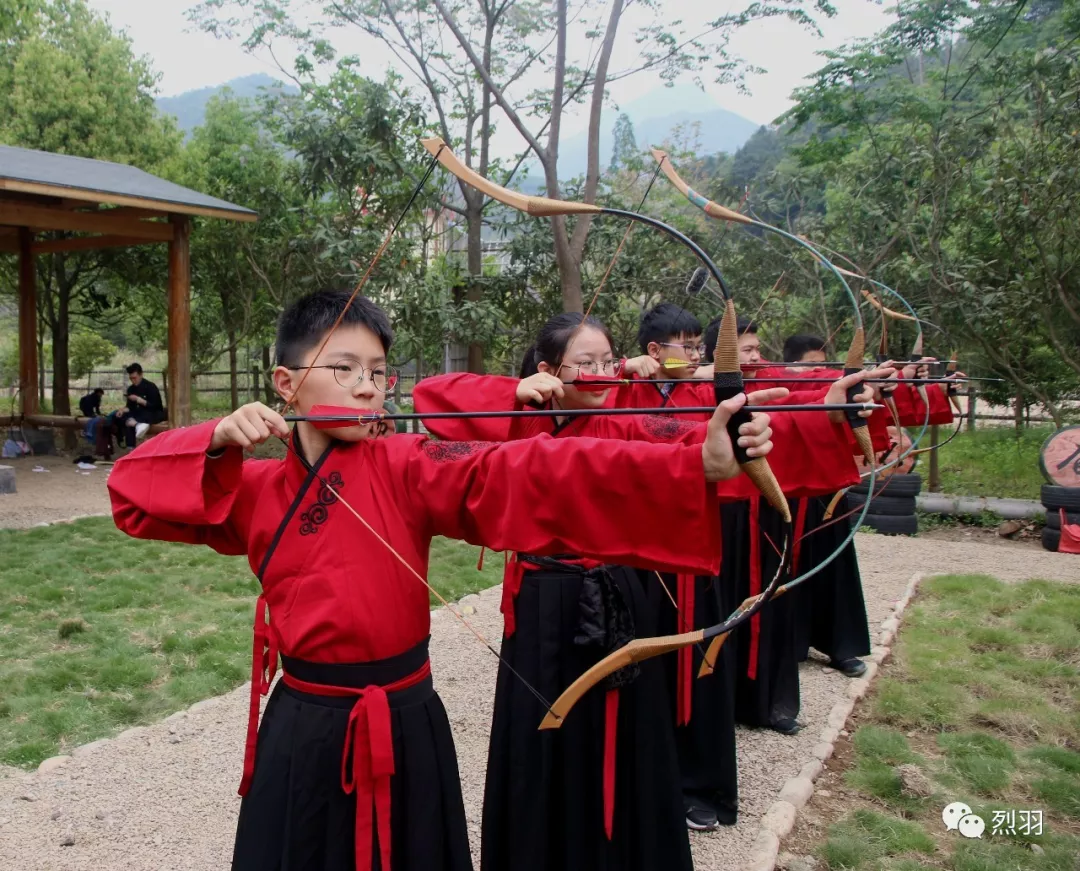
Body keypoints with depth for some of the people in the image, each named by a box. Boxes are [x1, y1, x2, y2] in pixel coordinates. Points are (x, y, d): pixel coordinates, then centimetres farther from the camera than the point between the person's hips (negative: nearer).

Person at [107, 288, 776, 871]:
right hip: (304, 729, 2)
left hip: (405, 727, -2)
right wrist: (216, 443, -14)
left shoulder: (408, 469, -11)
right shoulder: (258, 490, 1)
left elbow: (533, 477, -24)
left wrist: (698, 465, -37)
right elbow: (135, 490, 5)